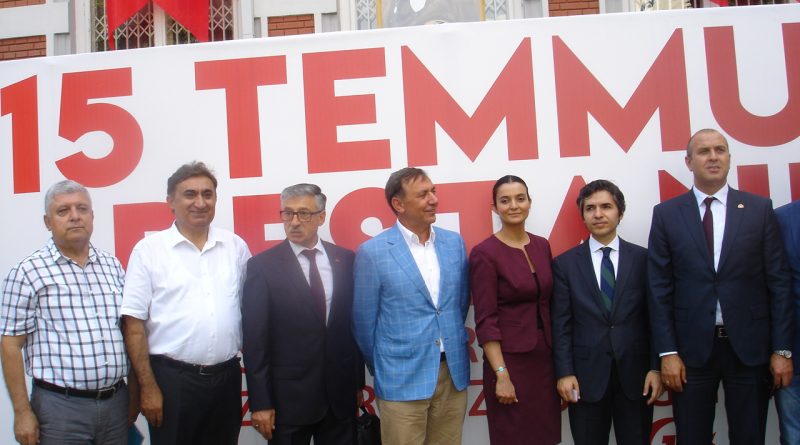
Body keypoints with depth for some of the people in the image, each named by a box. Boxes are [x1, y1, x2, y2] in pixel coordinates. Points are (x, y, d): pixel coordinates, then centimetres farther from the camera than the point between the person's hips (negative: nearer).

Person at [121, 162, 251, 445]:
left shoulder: (235, 246, 5)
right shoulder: (149, 249, -4)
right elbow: (133, 324, -5)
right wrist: (148, 387, -8)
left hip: (227, 377, 3)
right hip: (172, 379, -3)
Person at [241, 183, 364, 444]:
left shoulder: (345, 260, 3)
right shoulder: (262, 266, -6)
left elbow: (354, 323, 6)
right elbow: (255, 339, -7)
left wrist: (358, 381, 7)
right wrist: (260, 402, -9)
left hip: (341, 392, 3)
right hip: (288, 396, -2)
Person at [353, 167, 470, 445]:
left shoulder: (454, 242, 4)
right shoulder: (372, 252, -10)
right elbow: (364, 321, -2)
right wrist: (381, 369, 6)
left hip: (453, 372, 4)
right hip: (402, 378, -4)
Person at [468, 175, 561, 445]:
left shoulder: (542, 246, 7)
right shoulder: (484, 253, -11)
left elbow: (550, 305, 12)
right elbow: (485, 320, -13)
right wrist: (501, 375, -16)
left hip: (546, 357, 6)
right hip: (510, 359, -5)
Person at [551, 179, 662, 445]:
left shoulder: (643, 258, 3)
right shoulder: (565, 263, 2)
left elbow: (654, 317, 3)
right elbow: (561, 324, -1)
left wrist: (656, 367, -3)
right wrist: (564, 373, -7)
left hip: (635, 374, 1)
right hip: (586, 376, 0)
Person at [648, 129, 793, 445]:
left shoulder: (760, 209, 4)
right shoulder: (666, 214, 2)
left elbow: (778, 282, 3)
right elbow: (659, 288, 0)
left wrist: (782, 349, -2)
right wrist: (667, 352, -5)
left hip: (750, 346, 1)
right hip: (691, 347, 0)